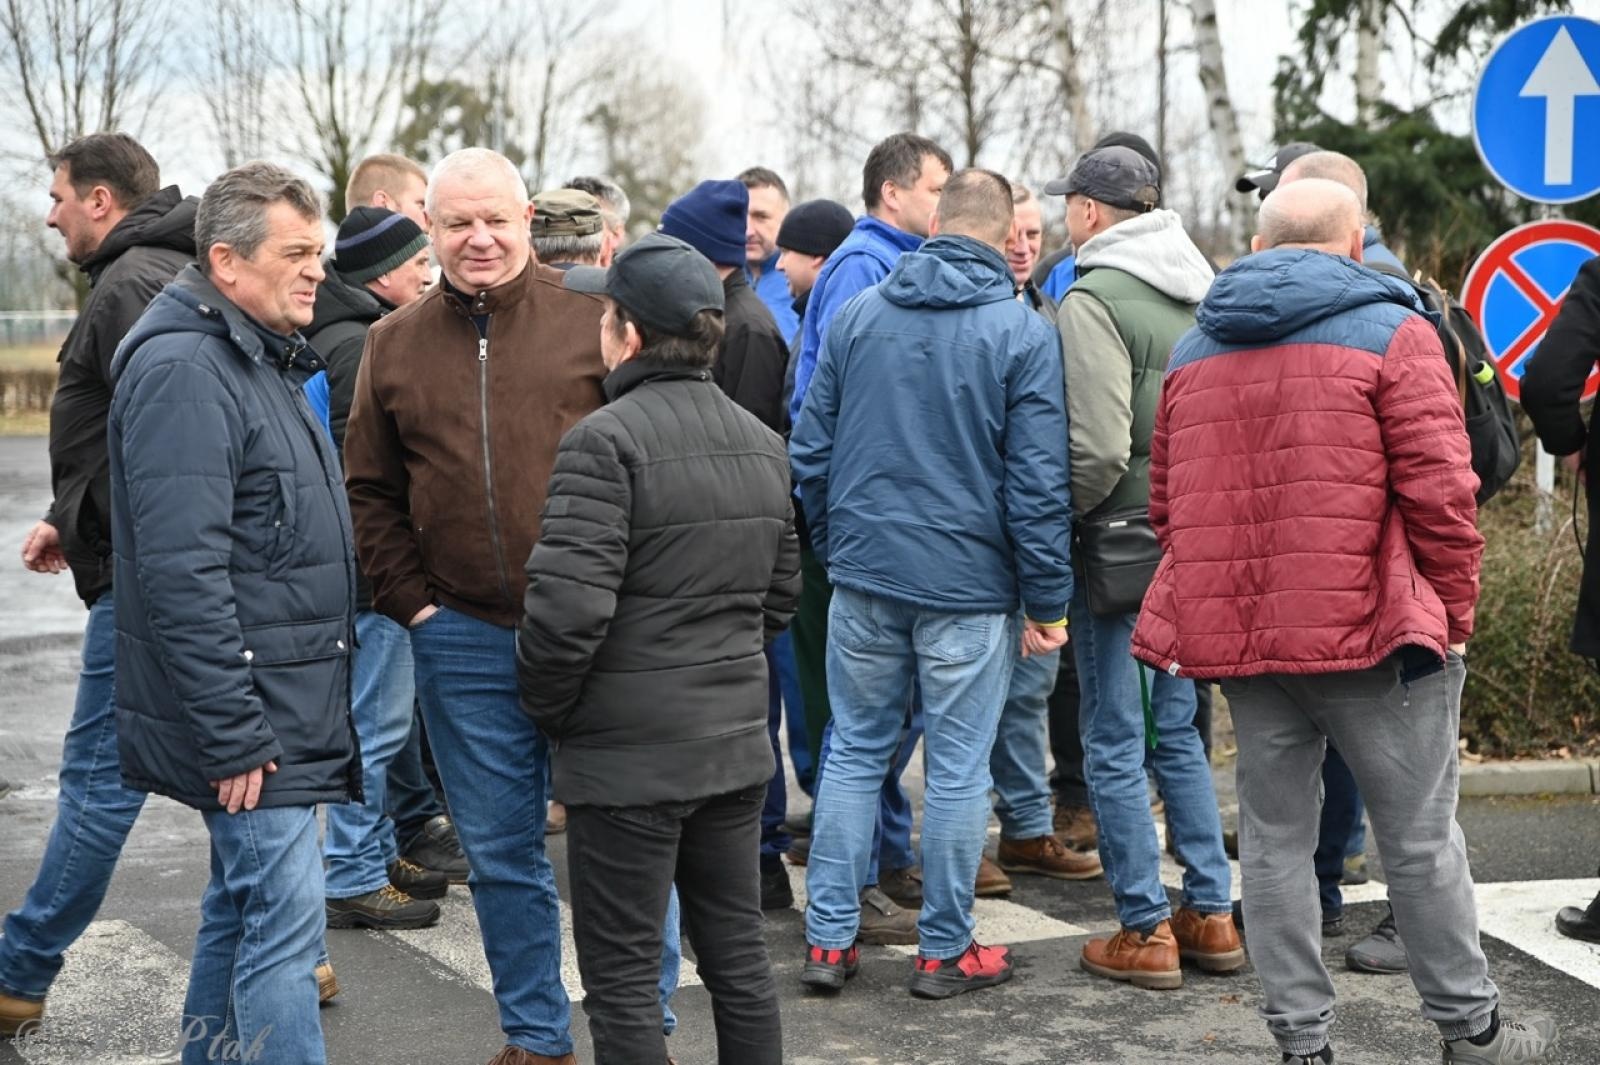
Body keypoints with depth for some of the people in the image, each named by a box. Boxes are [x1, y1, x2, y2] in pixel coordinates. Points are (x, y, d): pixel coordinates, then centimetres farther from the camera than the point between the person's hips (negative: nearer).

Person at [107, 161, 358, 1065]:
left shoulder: (263, 360, 16)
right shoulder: (182, 370, -17)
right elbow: (182, 573, -24)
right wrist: (234, 736, -23)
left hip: (285, 708, 10)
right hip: (248, 718, -10)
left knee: (243, 907, 17)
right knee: (284, 924, -9)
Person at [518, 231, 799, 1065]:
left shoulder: (607, 440, -16)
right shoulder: (763, 443, 9)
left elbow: (568, 605, -22)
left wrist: (547, 707, -6)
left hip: (628, 753, -7)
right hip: (736, 744, 7)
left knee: (621, 980, 2)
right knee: (738, 956, 16)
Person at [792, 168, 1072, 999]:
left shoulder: (857, 314, 4)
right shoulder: (1024, 333, -7)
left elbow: (810, 449, 7)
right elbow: (1037, 482, -9)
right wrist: (1045, 601, -3)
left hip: (864, 571, 3)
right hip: (969, 583, -3)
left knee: (854, 750, 13)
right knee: (958, 767, 6)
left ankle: (829, 939, 15)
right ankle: (944, 950, 15)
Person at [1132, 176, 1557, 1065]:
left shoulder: (1193, 351, 12)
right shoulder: (1390, 333, -5)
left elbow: (1167, 505, 14)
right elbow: (1439, 491, -11)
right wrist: (1453, 613, 0)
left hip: (1238, 634, 5)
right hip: (1370, 627, -5)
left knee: (1274, 837, 11)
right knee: (1419, 839, 7)